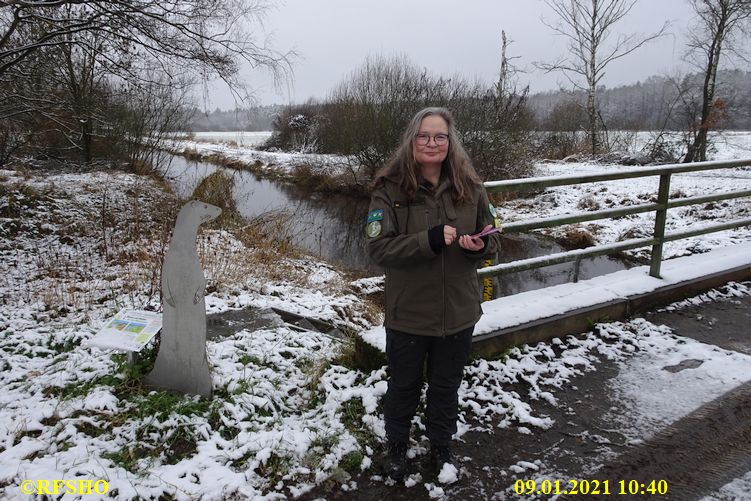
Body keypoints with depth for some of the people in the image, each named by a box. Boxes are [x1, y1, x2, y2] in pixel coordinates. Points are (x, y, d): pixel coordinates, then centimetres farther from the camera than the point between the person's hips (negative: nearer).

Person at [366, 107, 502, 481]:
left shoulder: (469, 187, -4)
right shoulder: (390, 188, -13)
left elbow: (493, 239, 5)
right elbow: (378, 247, -18)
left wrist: (479, 244, -19)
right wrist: (430, 240, -30)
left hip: (458, 312, 2)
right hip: (408, 313, -2)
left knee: (446, 386, 21)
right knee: (404, 386, 19)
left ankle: (441, 445, 47)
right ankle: (397, 446, 45)